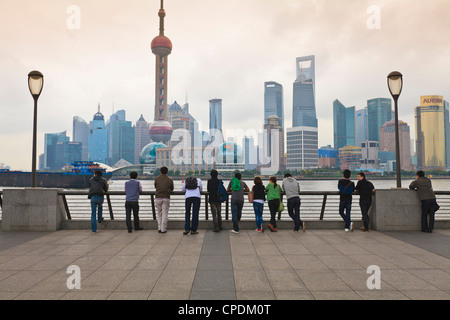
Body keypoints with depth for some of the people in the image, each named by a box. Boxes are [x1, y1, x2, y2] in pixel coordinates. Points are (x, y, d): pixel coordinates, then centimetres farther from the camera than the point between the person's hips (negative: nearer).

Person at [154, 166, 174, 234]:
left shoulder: (157, 179, 5)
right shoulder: (170, 180, 4)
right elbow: (172, 189, 17)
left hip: (158, 198, 1)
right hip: (166, 198, -1)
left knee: (159, 214, 14)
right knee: (165, 214, 2)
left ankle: (159, 228, 12)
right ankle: (163, 229, 2)